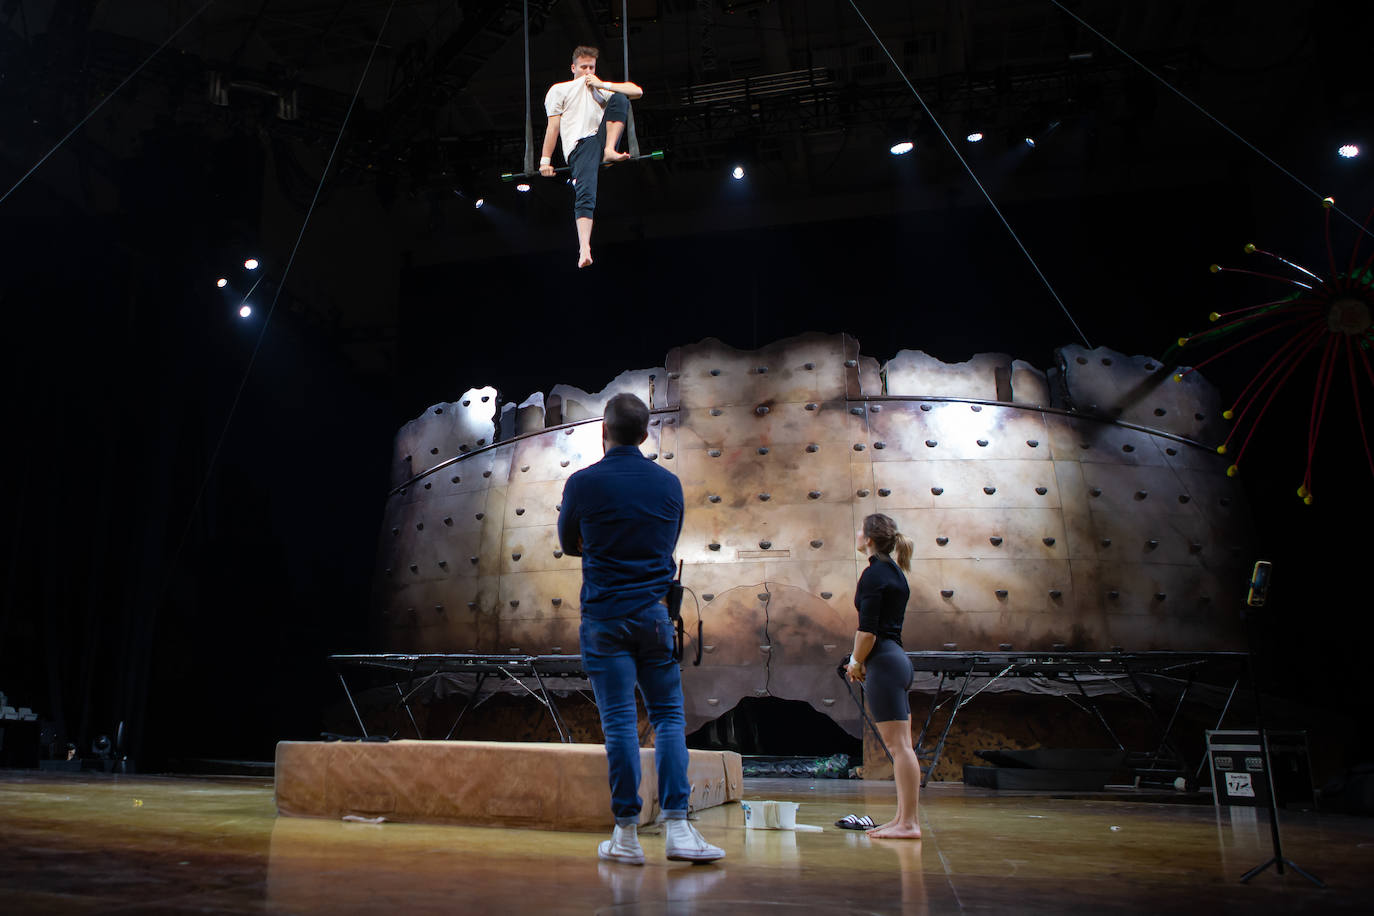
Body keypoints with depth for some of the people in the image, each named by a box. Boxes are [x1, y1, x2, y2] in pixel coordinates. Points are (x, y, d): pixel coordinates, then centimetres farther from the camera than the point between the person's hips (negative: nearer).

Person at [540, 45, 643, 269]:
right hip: (580, 145, -4)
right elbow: (553, 127, 12)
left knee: (620, 99, -14)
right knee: (585, 195, -28)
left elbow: (637, 91, 17)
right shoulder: (559, 90, 22)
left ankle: (610, 151, -27)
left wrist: (601, 84, 10)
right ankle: (584, 250, -41)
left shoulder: (601, 90, 31)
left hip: (602, 139, 4)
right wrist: (545, 160, 2)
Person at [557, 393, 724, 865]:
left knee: (619, 722, 1)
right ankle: (678, 828, 2)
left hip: (603, 617, -2)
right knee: (669, 718, 7)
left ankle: (627, 835, 6)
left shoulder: (582, 483, -4)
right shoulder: (669, 483, 5)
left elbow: (568, 544, 11)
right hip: (655, 613, 2)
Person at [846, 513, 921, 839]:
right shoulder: (895, 572, 16)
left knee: (898, 745, -7)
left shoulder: (873, 574, -12)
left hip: (884, 662, -10)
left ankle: (908, 823, -3)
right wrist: (863, 659, 18)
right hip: (898, 658, 10)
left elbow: (867, 629, -18)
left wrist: (856, 662, -4)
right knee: (900, 746, 11)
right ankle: (903, 818, 17)